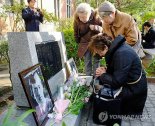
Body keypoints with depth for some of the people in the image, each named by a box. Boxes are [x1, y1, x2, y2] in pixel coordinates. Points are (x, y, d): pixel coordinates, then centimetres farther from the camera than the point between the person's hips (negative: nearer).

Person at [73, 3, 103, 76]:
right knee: (87, 62, 4)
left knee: (96, 61, 4)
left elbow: (103, 28, -12)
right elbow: (76, 33, 5)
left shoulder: (95, 16, -19)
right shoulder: (76, 19, -12)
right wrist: (79, 42, 9)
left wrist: (95, 27, -31)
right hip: (84, 44, 1)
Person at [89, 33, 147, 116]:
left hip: (133, 89, -9)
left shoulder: (122, 54, -31)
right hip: (125, 82, 9)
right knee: (99, 83, 2)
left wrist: (103, 75, -14)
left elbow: (116, 83, -30)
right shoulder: (115, 48, -2)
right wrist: (105, 71, -7)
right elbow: (114, 70, 13)